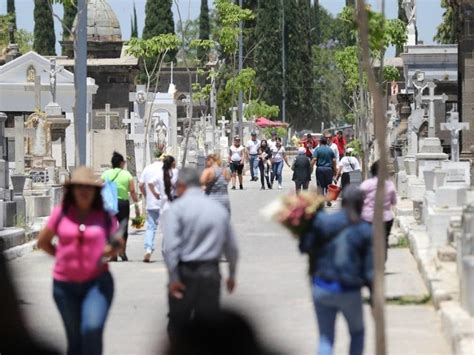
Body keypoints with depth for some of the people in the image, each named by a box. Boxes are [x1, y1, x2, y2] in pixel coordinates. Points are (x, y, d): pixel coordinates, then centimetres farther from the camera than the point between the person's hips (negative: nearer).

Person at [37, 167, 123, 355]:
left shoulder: (105, 216, 0)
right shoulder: (61, 213, 0)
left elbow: (118, 242, 13)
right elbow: (43, 241, 12)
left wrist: (113, 250, -9)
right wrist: (62, 255, 1)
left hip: (97, 282, -1)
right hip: (65, 283, 2)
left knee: (92, 329, -21)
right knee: (74, 337, 10)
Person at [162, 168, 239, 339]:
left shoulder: (178, 207, -6)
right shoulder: (219, 209, 8)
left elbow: (170, 246, -16)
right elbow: (232, 246, 13)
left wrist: (173, 278, -14)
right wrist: (232, 275, 25)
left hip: (185, 272, -4)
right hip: (211, 272, 4)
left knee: (178, 324, 9)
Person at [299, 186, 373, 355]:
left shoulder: (322, 221, -7)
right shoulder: (365, 231, -5)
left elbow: (305, 247, -7)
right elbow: (370, 268, -4)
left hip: (322, 288, 1)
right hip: (350, 291, -1)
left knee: (325, 338, 10)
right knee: (357, 332, 22)